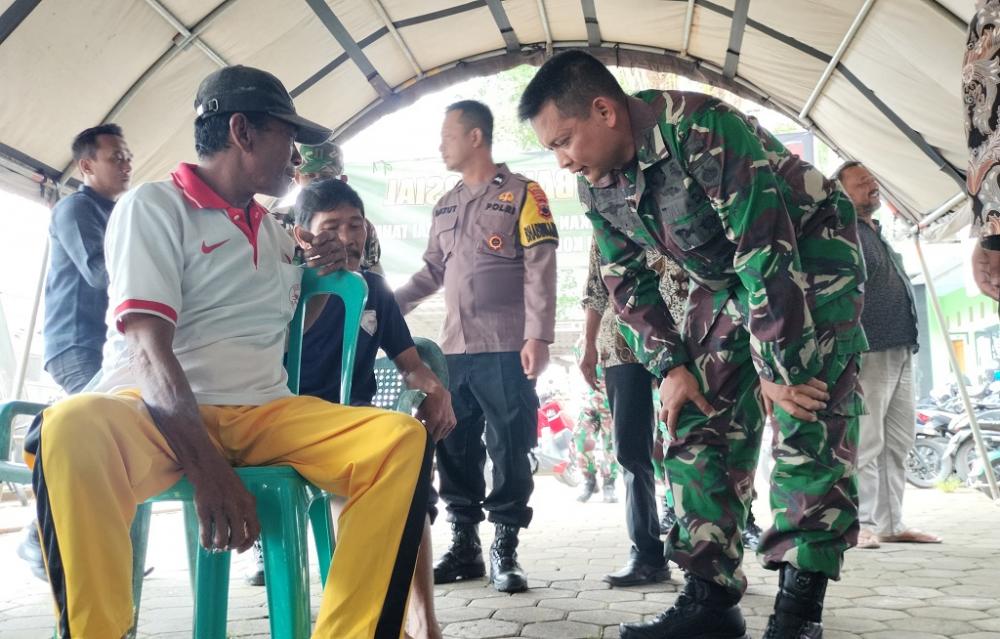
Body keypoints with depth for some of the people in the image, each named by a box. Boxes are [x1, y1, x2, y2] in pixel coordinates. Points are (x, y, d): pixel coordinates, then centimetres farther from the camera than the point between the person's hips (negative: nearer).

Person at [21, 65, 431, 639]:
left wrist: (326, 278, 10)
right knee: (73, 431, -39)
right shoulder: (154, 205, -2)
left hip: (262, 414, 6)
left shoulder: (272, 230, 19)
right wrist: (209, 468, -29)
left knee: (403, 438, -19)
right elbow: (149, 349, -16)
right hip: (159, 414, -5)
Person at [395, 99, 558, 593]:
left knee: (509, 452, 0)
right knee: (454, 452, 9)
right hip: (454, 349, 6)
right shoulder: (445, 206, 19)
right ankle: (464, 546, 20)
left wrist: (538, 336, -16)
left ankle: (505, 552, 10)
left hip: (505, 350, -6)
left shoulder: (521, 194, 0)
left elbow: (539, 269, -7)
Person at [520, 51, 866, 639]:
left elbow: (768, 249, -32)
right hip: (727, 275, 7)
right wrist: (671, 366, -7)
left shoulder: (702, 129, -32)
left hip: (810, 249, -7)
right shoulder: (596, 186, -8)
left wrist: (779, 369, -27)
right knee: (700, 427, -1)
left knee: (808, 421, -17)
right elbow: (628, 281, 2)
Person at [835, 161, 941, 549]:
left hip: (901, 353, 9)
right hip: (870, 353, -9)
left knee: (898, 444, 10)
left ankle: (891, 523, 16)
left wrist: (909, 344, 21)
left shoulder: (878, 236, 24)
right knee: (866, 444, -8)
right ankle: (860, 525, -3)